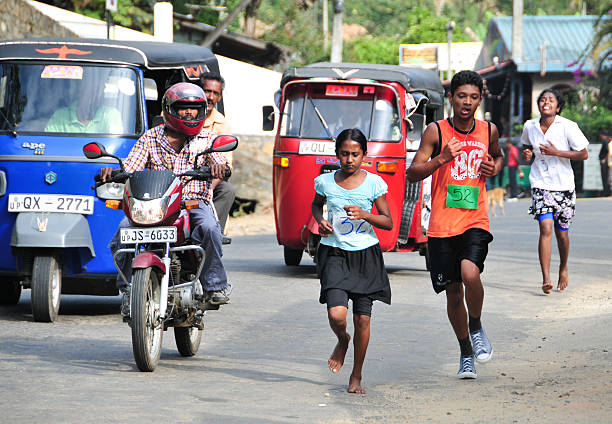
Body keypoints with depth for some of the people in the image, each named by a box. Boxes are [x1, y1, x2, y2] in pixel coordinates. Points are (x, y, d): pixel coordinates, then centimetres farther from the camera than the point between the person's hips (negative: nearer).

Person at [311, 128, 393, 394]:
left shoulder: (373, 183, -2)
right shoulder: (325, 182, 2)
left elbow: (388, 222, 2)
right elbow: (316, 204, 24)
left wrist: (365, 215, -15)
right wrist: (320, 221, 3)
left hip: (366, 253, 0)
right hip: (334, 253, 0)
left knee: (362, 319, 1)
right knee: (336, 315, -17)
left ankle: (356, 377, 18)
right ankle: (342, 341, 20)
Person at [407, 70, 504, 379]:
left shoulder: (489, 130, 5)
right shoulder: (436, 131, -4)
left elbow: (497, 155, 27)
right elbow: (413, 173, -7)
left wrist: (495, 167, 4)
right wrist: (442, 159, -23)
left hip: (475, 221, 0)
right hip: (442, 225, 0)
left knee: (470, 274, -25)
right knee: (453, 293, 5)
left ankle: (476, 328, 3)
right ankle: (466, 353, 25)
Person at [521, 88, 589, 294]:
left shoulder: (567, 127, -9)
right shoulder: (530, 127, 2)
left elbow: (583, 154, -6)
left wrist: (556, 152, -17)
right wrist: (526, 155, -2)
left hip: (563, 185, -1)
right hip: (540, 184, 1)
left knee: (562, 232, 7)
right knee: (546, 228, -16)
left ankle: (563, 268, 36)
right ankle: (546, 279, -19)